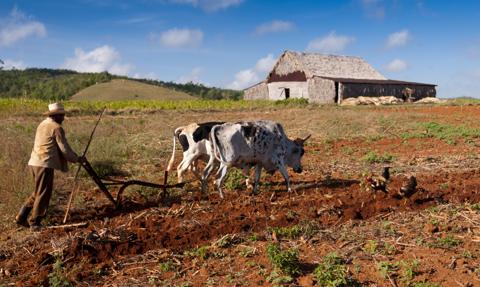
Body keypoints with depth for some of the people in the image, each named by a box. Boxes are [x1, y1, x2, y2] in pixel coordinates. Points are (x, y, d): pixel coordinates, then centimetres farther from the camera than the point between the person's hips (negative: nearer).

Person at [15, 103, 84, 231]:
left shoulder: (42, 124, 17)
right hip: (45, 164, -9)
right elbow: (64, 149, -9)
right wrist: (77, 159, 5)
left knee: (38, 192, 19)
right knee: (43, 194, 1)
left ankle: (21, 217, 20)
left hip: (34, 162, 9)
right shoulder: (56, 128, -9)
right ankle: (34, 223, 7)